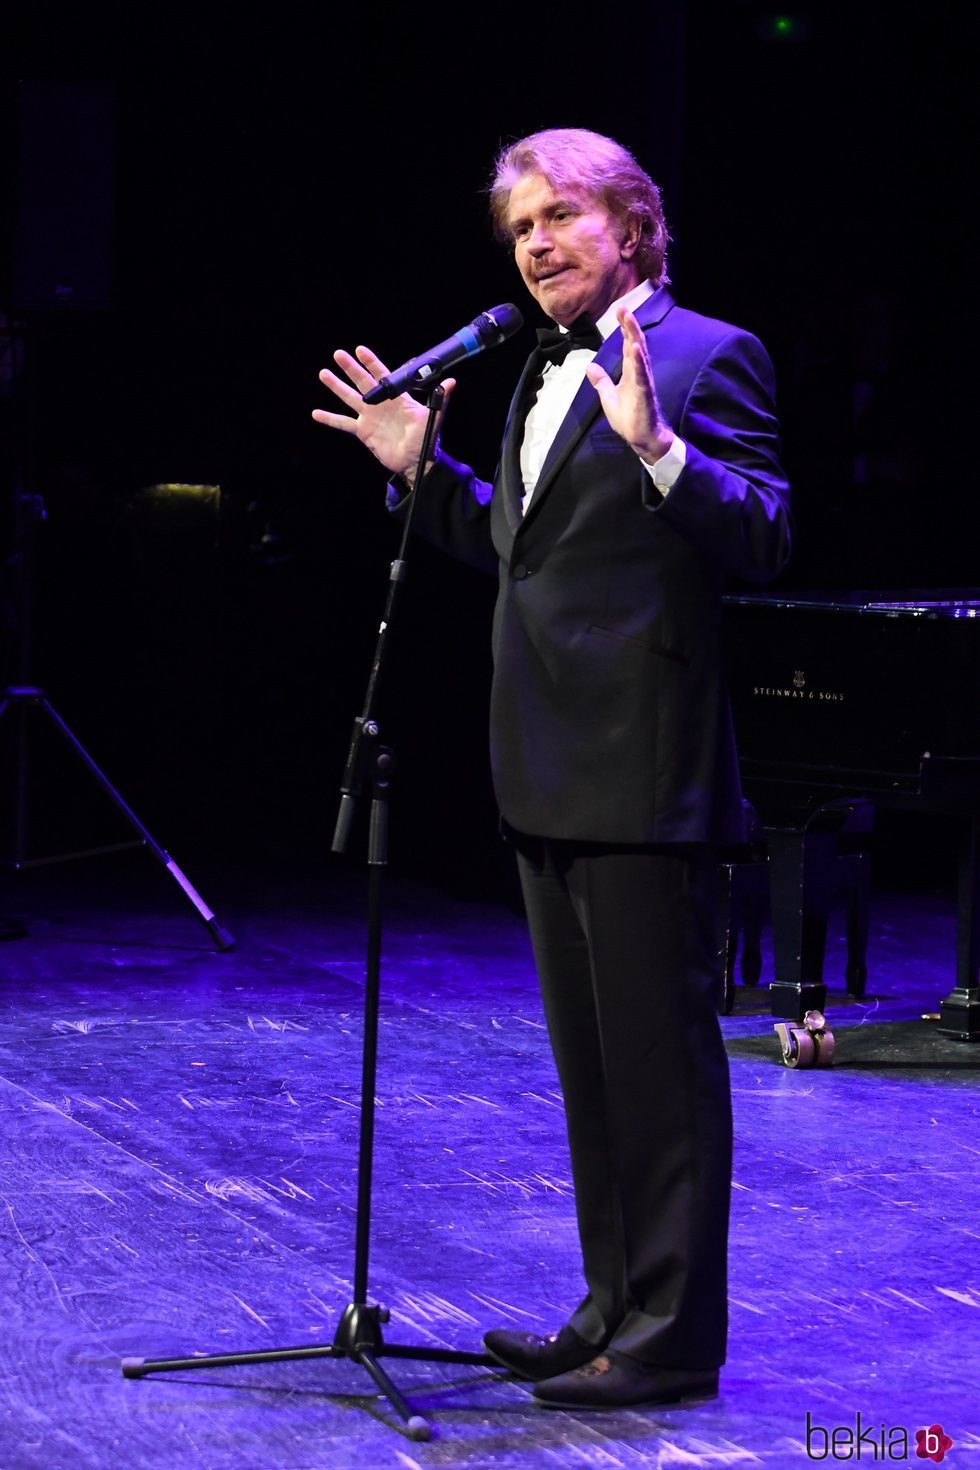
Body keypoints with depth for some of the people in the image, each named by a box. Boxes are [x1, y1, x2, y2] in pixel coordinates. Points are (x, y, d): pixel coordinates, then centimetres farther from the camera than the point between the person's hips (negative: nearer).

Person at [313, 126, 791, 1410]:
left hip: (643, 771, -9)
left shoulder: (704, 356, -9)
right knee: (590, 1060, 16)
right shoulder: (549, 370, 18)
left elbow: (761, 542, -19)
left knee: (659, 1056, -3)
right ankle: (615, 1309, 25)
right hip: (550, 771, 9)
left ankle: (672, 1338, 4)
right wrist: (419, 469, 17)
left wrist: (655, 445, -32)